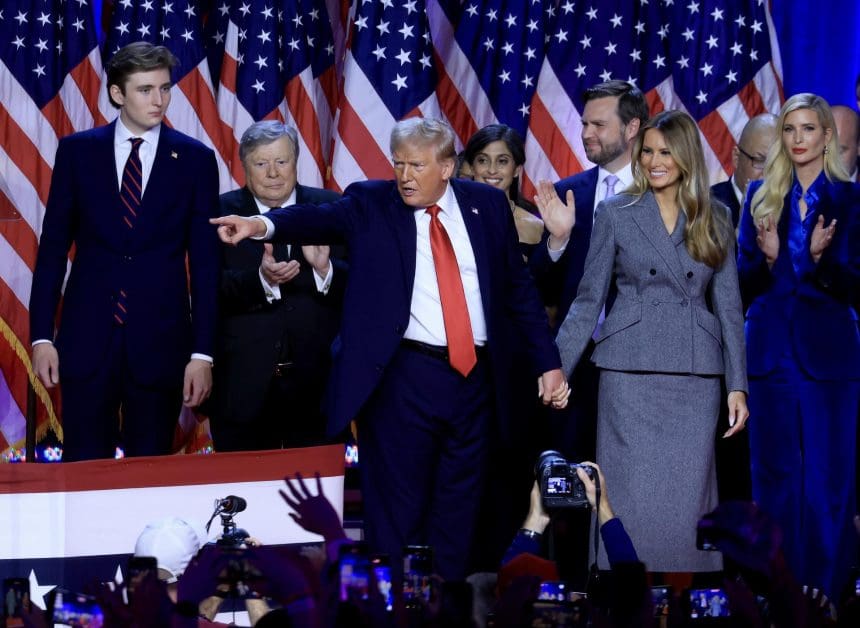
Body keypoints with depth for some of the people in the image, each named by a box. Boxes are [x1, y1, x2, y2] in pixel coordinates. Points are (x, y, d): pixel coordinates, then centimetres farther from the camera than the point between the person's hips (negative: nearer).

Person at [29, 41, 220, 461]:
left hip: (161, 342, 0)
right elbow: (52, 247, 5)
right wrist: (42, 335, -2)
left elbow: (205, 263, 1)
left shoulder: (195, 159, 2)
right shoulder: (77, 151, 3)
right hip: (87, 337, 0)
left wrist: (202, 352, -4)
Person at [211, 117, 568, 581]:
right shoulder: (371, 204, 0)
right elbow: (323, 219, -18)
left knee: (458, 513, 11)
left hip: (475, 377, 3)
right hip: (403, 380, -3)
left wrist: (548, 363, 10)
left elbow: (519, 289, 13)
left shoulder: (487, 205, 8)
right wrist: (264, 225, -38)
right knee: (396, 513, -1)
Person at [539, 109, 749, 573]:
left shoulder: (715, 220, 9)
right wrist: (556, 367, -3)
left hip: (695, 378, 2)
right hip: (631, 375, -2)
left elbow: (728, 306, 9)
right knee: (632, 497, -3)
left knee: (688, 497, 0)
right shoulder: (615, 213, 4)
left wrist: (738, 385, 3)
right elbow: (589, 299, 4)